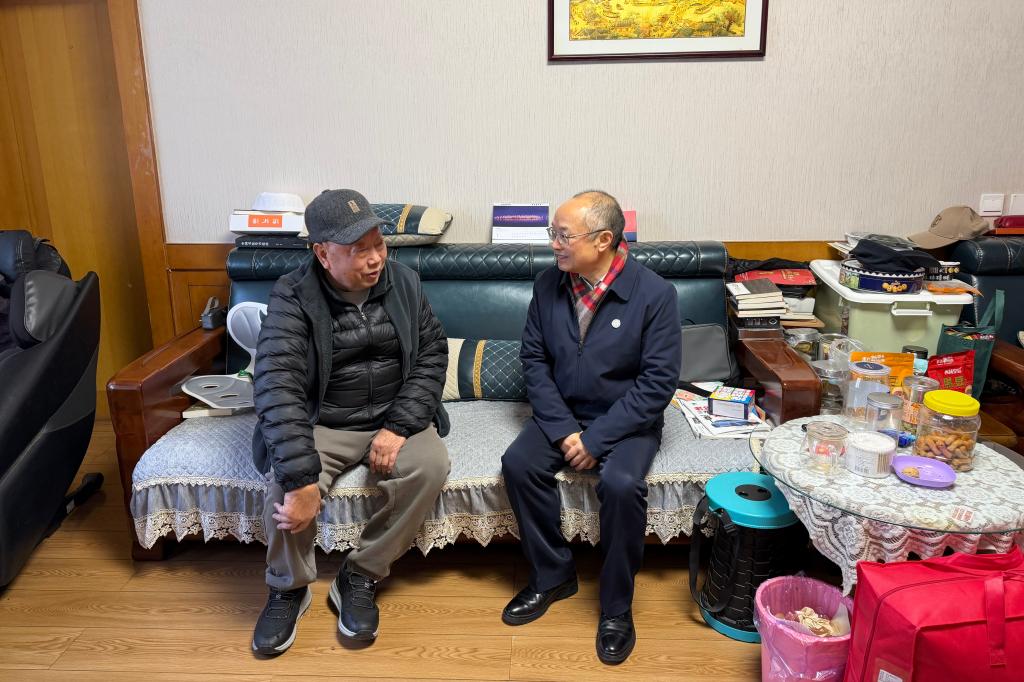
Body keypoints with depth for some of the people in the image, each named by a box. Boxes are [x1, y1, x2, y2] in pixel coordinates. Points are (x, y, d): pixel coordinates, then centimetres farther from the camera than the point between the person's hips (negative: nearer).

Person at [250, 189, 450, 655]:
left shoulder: (403, 282, -4)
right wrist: (301, 479, -37)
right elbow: (277, 385, -27)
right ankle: (289, 589, 3)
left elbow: (432, 354, -2)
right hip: (320, 423, -2)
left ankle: (360, 578, -6)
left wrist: (399, 427, -18)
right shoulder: (293, 297, -15)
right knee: (287, 481, -29)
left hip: (394, 415, 3)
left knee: (430, 465, -26)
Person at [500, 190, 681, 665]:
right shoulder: (548, 284, -5)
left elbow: (658, 382, -17)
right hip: (561, 414, 4)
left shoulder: (654, 294, -17)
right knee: (518, 464, -21)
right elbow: (534, 359, -1)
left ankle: (616, 607, -6)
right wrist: (563, 429, -14)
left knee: (621, 485, -30)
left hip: (627, 420, -4)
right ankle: (553, 575, 2)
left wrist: (596, 438, -21)